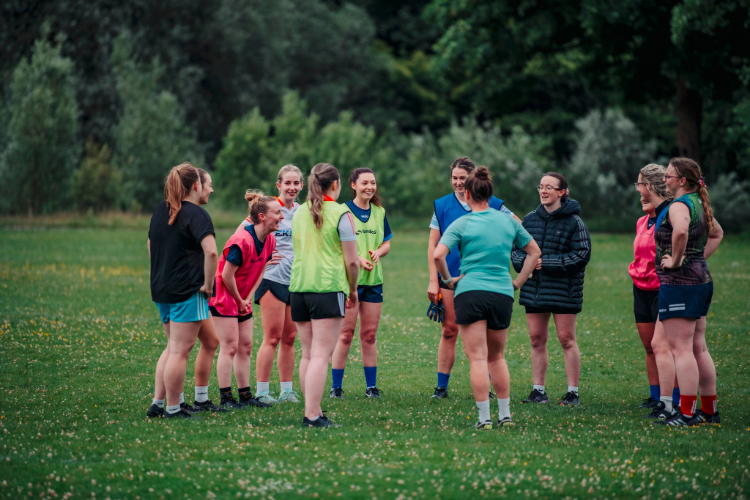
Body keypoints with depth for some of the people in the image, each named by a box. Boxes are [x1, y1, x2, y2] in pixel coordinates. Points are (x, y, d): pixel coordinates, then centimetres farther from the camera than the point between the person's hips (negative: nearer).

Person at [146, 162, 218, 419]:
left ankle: (157, 402, 18)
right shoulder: (195, 215, -12)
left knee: (172, 347, 19)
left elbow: (151, 247, 24)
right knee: (180, 351, -4)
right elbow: (210, 251, -24)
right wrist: (207, 284, -14)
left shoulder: (160, 211, 13)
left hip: (160, 289, 8)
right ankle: (173, 408, -1)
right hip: (188, 292, -8)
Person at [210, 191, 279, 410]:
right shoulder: (242, 241, -26)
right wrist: (239, 301, -11)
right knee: (230, 346, -8)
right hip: (224, 296, -8)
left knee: (245, 346, 9)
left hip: (243, 299, 8)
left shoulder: (269, 240, 0)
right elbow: (227, 275, -23)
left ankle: (245, 395, 15)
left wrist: (248, 299, 0)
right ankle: (225, 398, -5)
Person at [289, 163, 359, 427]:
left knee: (308, 354, 11)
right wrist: (353, 290, 10)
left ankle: (313, 412, 15)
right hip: (329, 287, -6)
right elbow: (352, 261, -6)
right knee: (321, 355, -8)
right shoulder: (341, 214, -5)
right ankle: (312, 415, -14)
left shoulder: (299, 213, 13)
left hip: (298, 286, 6)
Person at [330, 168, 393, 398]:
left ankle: (371, 386, 15)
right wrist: (357, 259, -21)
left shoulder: (379, 212, 10)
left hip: (374, 279, 5)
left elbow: (386, 243, 16)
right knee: (345, 334, -4)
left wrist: (378, 253, -6)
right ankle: (336, 386, 2)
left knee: (369, 334, 8)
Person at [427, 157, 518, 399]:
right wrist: (433, 281, -2)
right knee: (449, 331, 1)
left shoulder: (491, 204, 0)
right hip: (450, 277, 0)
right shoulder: (442, 205, 4)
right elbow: (433, 245, 4)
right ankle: (441, 386, 6)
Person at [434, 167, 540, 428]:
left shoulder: (461, 224, -2)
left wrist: (448, 280, 1)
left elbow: (437, 255, -13)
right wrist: (518, 282, 18)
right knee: (497, 357, 17)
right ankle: (505, 414, 18)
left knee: (478, 358, -3)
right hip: (502, 294, 3)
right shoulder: (508, 221, 9)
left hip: (470, 292, -3)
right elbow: (535, 252, 17)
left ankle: (484, 417, -7)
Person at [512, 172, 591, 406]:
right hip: (534, 289, 5)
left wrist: (546, 263, -16)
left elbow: (581, 255, -11)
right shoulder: (530, 220, 10)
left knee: (566, 339, -2)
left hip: (563, 290, -5)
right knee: (537, 339, 8)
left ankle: (573, 392, 4)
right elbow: (517, 248, 17)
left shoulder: (573, 222, -6)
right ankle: (538, 390, 15)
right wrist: (524, 261, -7)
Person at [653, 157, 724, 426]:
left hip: (679, 283, -10)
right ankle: (710, 410, 17)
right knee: (698, 348, 13)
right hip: (701, 279, 10)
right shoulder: (699, 205, 15)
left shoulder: (679, 206, -15)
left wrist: (676, 260, -23)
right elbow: (717, 234, 32)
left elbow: (680, 231, -37)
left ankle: (687, 413, -11)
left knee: (680, 348, -9)